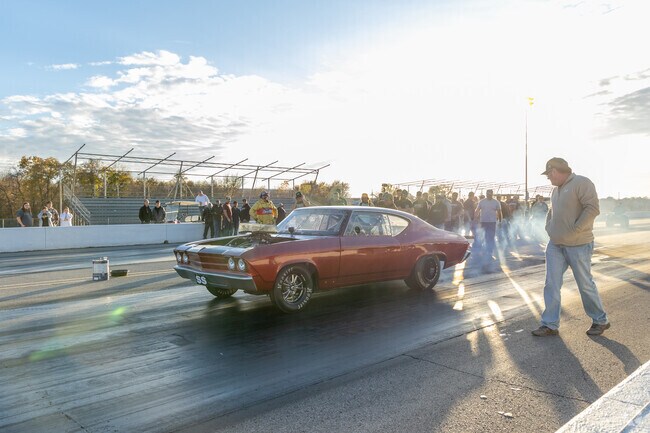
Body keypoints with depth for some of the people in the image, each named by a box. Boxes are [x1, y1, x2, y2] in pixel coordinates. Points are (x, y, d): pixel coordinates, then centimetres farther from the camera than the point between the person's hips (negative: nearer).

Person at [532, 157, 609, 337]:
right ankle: (550, 324, 10)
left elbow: (593, 208, -20)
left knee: (585, 284, 4)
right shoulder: (556, 189, 15)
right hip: (555, 245, 8)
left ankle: (600, 321, 24)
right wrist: (548, 227, 11)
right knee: (551, 284, 4)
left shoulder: (581, 183, -11)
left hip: (578, 245, -7)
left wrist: (574, 230, -21)